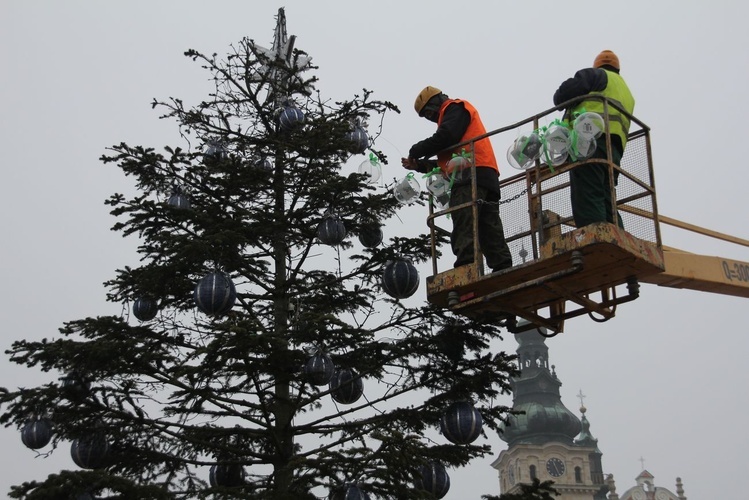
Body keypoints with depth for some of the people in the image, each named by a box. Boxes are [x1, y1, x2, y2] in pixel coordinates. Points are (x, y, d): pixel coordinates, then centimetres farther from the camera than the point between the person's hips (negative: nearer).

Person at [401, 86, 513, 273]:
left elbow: (445, 138, -11)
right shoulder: (455, 113, 37)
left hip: (470, 175, -10)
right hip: (486, 179, 10)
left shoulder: (455, 108, 9)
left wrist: (416, 151, 1)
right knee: (490, 234, 0)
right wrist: (418, 165, 23)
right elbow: (447, 162, 31)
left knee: (464, 232, -19)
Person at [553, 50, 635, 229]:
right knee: (606, 203, 4)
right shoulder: (627, 93, 37)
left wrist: (560, 101, 23)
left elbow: (562, 95, 2)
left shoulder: (598, 75, 14)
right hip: (615, 150, 8)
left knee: (587, 200, -18)